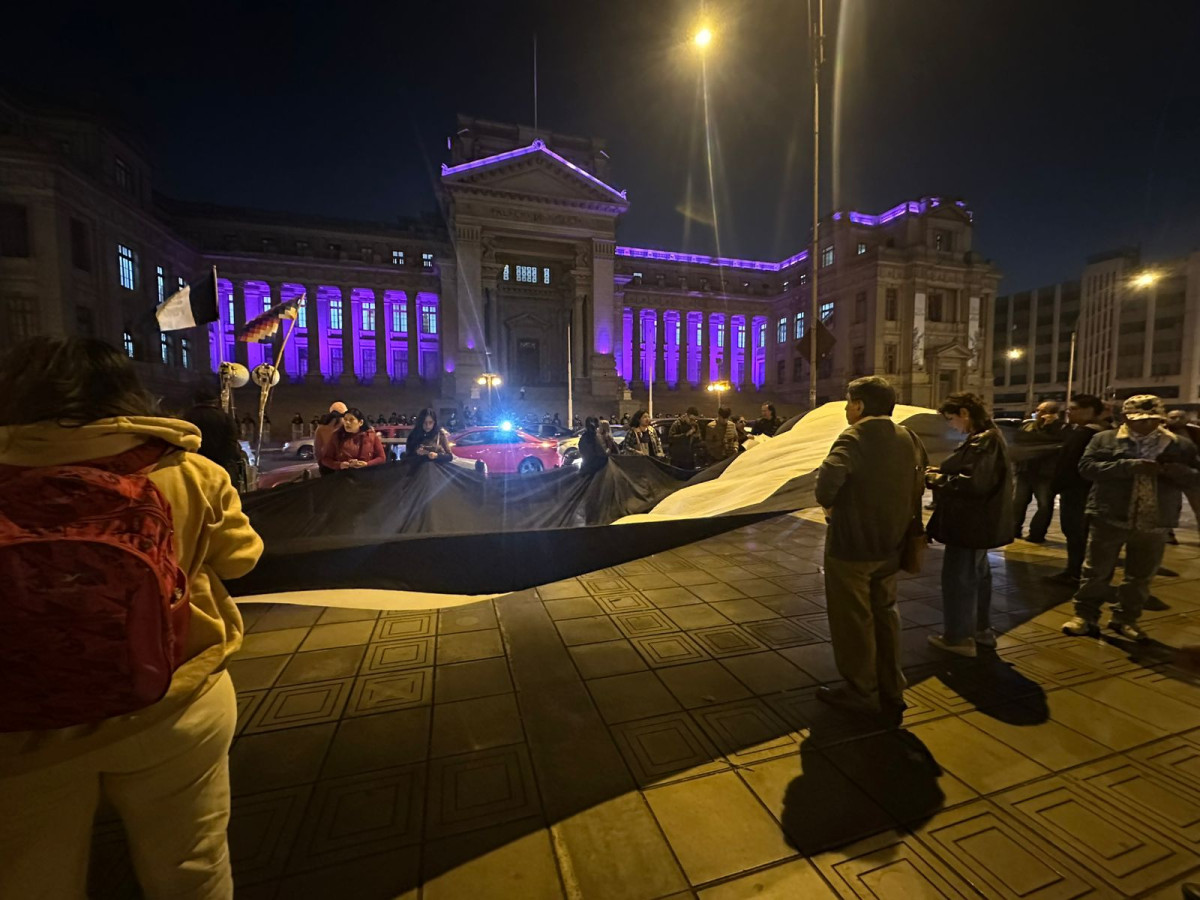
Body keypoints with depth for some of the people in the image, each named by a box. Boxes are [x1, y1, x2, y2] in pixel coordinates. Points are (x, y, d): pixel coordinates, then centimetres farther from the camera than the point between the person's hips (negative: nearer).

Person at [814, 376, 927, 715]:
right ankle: (891, 689, 33)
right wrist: (896, 522, 16)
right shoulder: (909, 439, 8)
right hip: (890, 545, 8)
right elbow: (916, 489, 12)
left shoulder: (853, 438, -18)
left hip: (851, 545, -8)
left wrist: (828, 503, -15)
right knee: (885, 613, 21)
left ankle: (862, 692, 21)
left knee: (852, 619, 7)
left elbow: (829, 481, -34)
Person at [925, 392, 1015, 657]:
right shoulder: (986, 437, 12)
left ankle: (958, 637, 11)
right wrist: (941, 473, 4)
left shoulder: (983, 441, -21)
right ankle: (981, 629, 34)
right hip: (978, 521, 11)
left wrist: (939, 480, -16)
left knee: (957, 577, -1)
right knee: (977, 574, 20)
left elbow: (975, 483, -29)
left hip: (970, 524, -11)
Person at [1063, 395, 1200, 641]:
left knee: (1141, 577, 13)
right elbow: (1087, 467, -12)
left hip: (1154, 523, 3)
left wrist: (1176, 471, -16)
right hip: (1109, 519, -3)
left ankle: (1125, 619, 28)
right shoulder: (1104, 439, -1)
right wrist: (1129, 465, -23)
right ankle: (1085, 616, 15)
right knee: (1096, 572, 4)